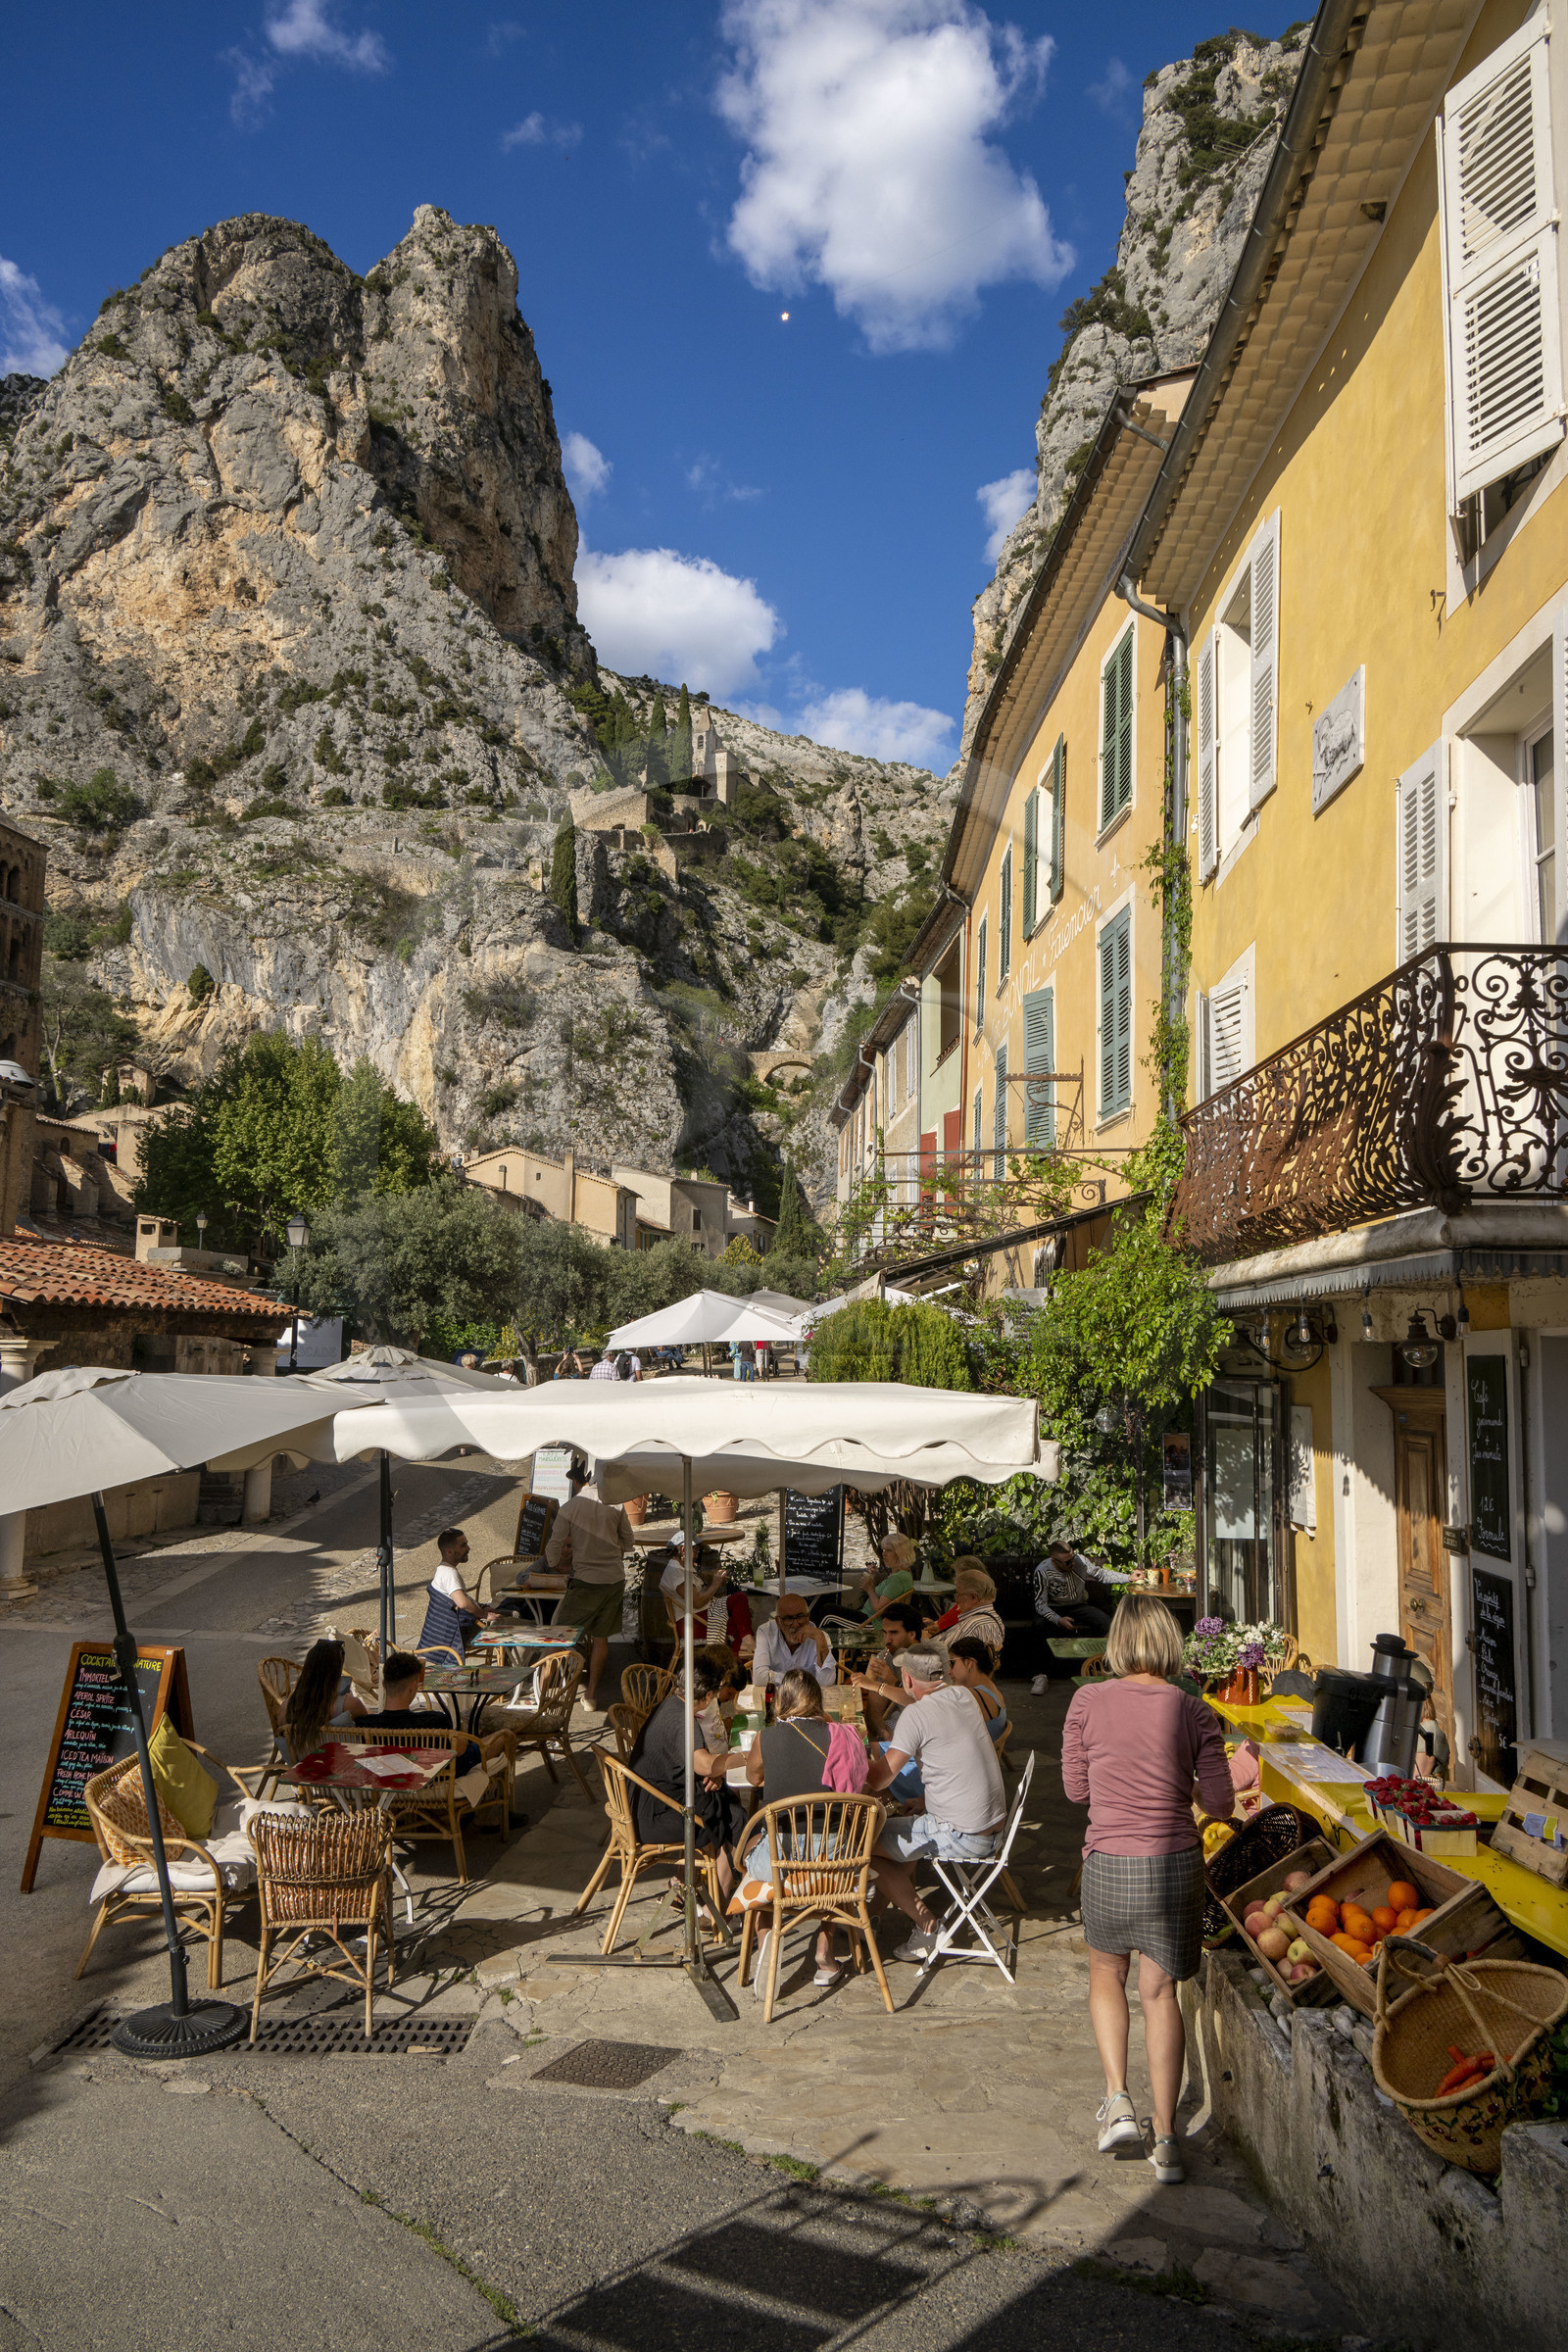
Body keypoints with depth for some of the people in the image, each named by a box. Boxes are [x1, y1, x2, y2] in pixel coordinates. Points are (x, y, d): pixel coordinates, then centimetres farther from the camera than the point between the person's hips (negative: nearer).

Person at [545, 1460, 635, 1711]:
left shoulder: (569, 1508, -9)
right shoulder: (614, 1504, 0)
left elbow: (555, 1545, -3)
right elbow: (628, 1541, 11)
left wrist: (552, 1562, 19)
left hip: (585, 1580, -4)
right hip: (615, 1579, 4)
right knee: (601, 1636, 13)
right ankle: (591, 1694, 17)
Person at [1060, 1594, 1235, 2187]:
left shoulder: (1089, 1700, -7)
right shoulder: (1195, 1713, -5)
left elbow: (1075, 1789, 1)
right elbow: (1221, 1804, -2)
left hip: (1109, 1864, -1)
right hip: (1176, 1865, 1)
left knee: (1106, 1975, 24)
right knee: (1160, 1992, 14)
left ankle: (1118, 2100, 13)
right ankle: (1165, 2138, 14)